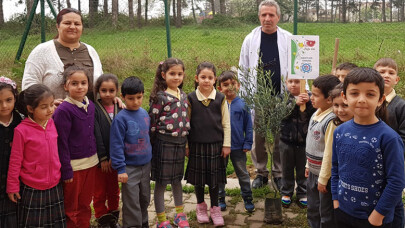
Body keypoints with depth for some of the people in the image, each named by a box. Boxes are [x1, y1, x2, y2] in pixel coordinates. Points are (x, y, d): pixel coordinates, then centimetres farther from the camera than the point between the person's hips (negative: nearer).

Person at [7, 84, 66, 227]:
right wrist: (13, 187, -4)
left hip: (55, 187, 5)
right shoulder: (22, 130, -17)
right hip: (31, 190, -4)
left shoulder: (52, 123, -2)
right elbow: (15, 161, -10)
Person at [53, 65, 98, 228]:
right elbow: (61, 143, -15)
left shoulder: (90, 105, 4)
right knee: (71, 208, 10)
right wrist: (66, 171, -14)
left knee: (85, 204, 18)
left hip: (91, 163, 6)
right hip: (74, 165, -6)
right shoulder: (63, 110, -16)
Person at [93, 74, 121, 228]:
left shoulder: (120, 109, 0)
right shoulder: (94, 109, -11)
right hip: (100, 159, -4)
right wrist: (103, 158, -14)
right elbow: (96, 136, -13)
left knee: (114, 190, 17)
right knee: (100, 192, 10)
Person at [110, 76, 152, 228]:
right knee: (132, 203, 2)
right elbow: (116, 145, -15)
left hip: (146, 165, 6)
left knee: (145, 199, 19)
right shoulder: (121, 118, -16)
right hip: (130, 168, -6)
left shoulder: (144, 113, 2)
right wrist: (120, 169, -16)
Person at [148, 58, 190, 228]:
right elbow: (153, 121, -9)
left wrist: (186, 144, 17)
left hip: (180, 143, 6)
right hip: (164, 143, -6)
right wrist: (152, 145, -8)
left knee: (177, 179, 19)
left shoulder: (183, 96, 9)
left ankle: (180, 214, 34)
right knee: (161, 182, 5)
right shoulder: (160, 97, -10)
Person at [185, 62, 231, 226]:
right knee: (198, 177, 11)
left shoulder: (220, 99, -2)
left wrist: (226, 145, 0)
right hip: (196, 145, 0)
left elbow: (226, 124, 2)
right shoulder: (191, 99, -3)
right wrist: (185, 145, 0)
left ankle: (215, 208, 25)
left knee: (214, 177, 9)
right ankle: (200, 206, 31)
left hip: (215, 145, 0)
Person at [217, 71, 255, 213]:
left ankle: (248, 199, 26)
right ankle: (220, 199, 28)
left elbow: (248, 126, 0)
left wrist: (248, 143, -3)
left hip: (238, 147, 0)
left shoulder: (242, 105, -5)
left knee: (243, 174, 12)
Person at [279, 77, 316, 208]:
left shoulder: (308, 96, -4)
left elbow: (314, 115, -12)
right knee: (287, 168, 14)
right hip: (287, 139, 1)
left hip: (304, 139, 0)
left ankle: (302, 193, 28)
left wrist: (308, 103, -26)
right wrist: (295, 104, -28)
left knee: (302, 169, 13)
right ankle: (286, 193, 29)